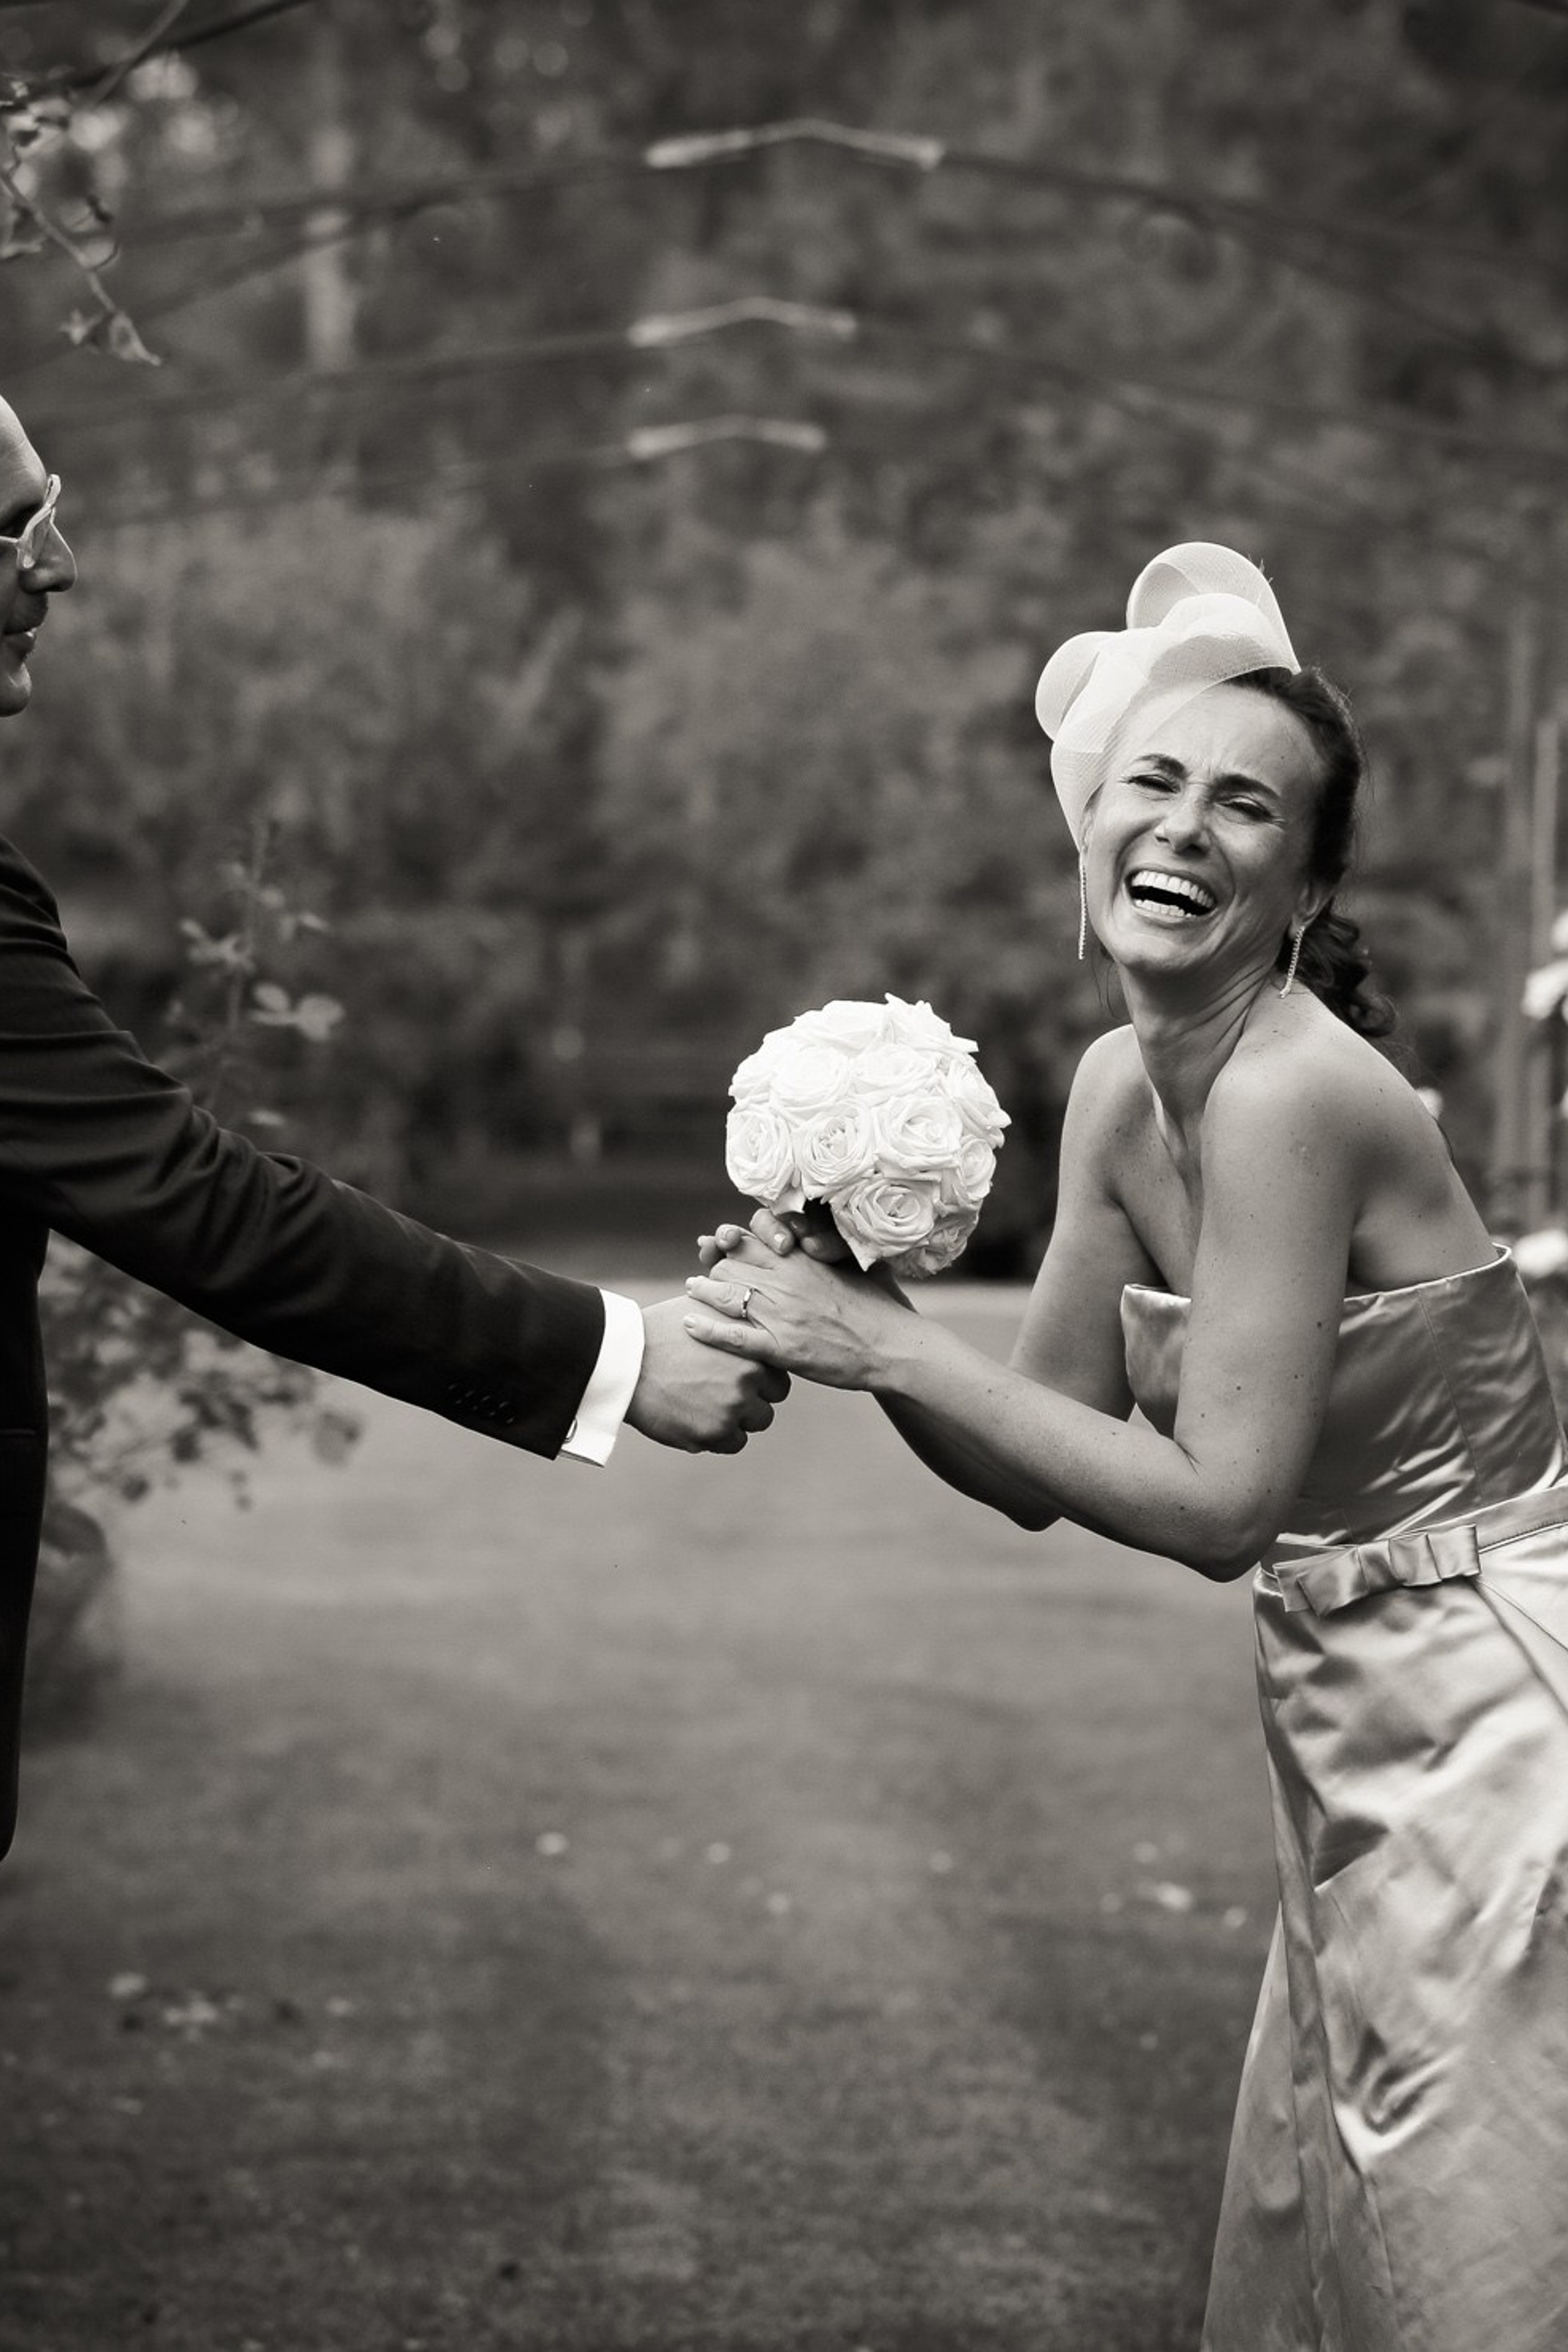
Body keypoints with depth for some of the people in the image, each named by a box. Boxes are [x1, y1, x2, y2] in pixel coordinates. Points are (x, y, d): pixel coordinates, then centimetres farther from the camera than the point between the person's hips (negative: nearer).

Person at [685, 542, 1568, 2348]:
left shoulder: (1293, 1093, -23)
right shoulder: (1121, 1085, 2)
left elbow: (1221, 1501, -24)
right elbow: (1045, 1469, 4)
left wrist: (889, 1344, -23)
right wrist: (846, 1328, -13)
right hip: (1357, 1726, 8)